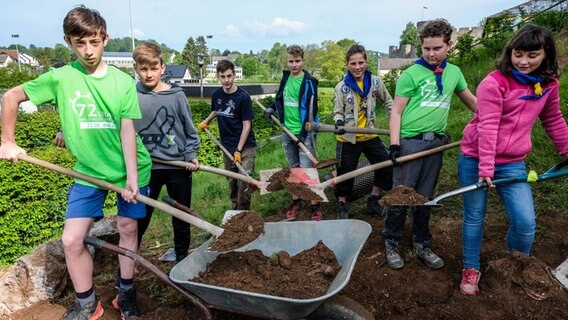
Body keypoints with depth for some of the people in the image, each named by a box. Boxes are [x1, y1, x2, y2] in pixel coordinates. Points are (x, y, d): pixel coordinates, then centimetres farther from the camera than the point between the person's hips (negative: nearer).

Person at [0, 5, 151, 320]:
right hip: (89, 172, 1)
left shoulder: (123, 81, -8)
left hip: (129, 168, 0)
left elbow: (127, 129, -13)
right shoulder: (60, 78, -7)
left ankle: (126, 294, 28)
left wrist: (132, 177, -19)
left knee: (128, 228, 7)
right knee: (71, 240, -1)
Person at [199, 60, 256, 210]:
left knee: (243, 183, -7)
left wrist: (239, 150, -16)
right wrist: (206, 121, 9)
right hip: (227, 146, 5)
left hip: (245, 146, -5)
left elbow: (247, 125, -14)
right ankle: (234, 210, 34)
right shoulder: (216, 95, -1)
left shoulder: (243, 97, -16)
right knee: (232, 182, 16)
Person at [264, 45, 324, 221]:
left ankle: (315, 205, 5)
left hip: (304, 132, -6)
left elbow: (311, 108, -13)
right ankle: (296, 200, 26)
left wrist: (304, 132, -17)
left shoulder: (308, 81, -10)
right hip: (287, 132, 6)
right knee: (293, 168, 14)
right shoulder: (286, 77, 8)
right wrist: (272, 108, 5)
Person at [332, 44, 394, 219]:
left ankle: (373, 201, 25)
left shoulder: (375, 81, -3)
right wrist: (339, 122, -25)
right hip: (348, 138, -3)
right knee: (346, 173, 4)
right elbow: (338, 112, -4)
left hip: (370, 136, 3)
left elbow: (388, 102, 11)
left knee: (387, 165, 6)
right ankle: (342, 206, 26)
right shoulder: (341, 87, -10)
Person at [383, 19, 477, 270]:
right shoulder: (411, 74, -4)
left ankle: (421, 244, 26)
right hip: (410, 141, -4)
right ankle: (391, 243, 16)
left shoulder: (454, 72, 11)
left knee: (425, 197, 12)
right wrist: (394, 145, -13)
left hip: (436, 143, 4)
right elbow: (397, 111, -5)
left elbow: (471, 101, 25)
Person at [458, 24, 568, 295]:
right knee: (474, 217, 6)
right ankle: (471, 269, 25)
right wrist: (485, 167, -22)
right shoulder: (494, 82, -13)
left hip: (512, 163, 4)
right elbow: (487, 126, -19)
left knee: (526, 221, -2)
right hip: (475, 159, -4)